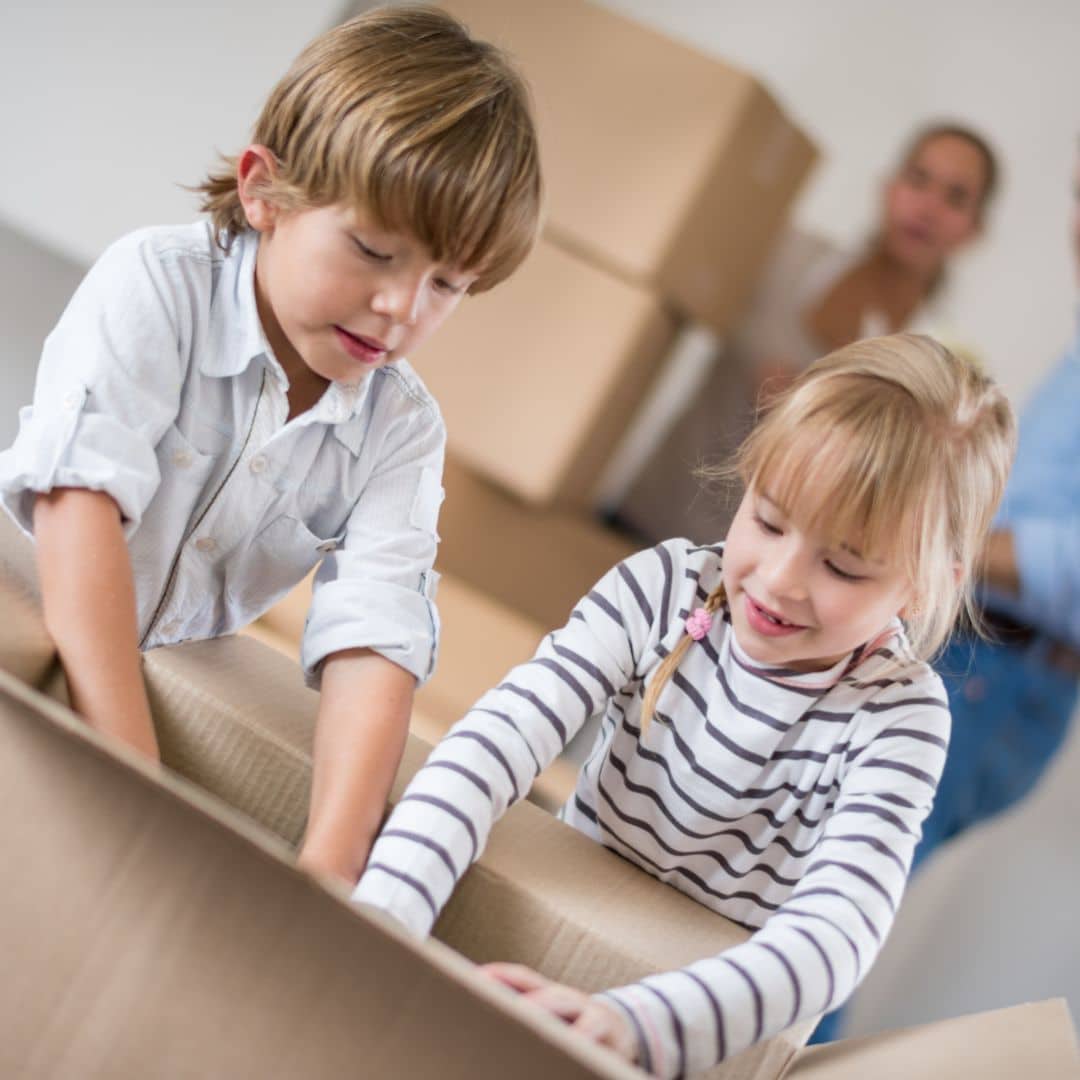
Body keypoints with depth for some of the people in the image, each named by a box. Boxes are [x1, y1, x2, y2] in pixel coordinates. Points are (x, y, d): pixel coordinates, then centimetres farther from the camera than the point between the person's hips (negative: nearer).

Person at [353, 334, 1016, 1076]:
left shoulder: (898, 715, -16)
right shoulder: (663, 588, -13)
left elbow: (837, 931, -29)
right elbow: (496, 741, -23)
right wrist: (376, 928, -39)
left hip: (723, 1006, 1)